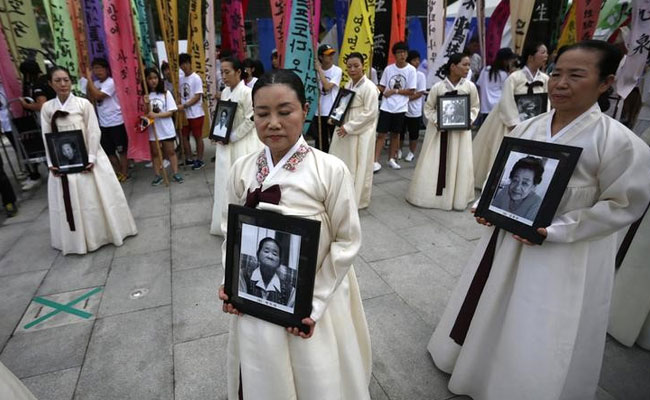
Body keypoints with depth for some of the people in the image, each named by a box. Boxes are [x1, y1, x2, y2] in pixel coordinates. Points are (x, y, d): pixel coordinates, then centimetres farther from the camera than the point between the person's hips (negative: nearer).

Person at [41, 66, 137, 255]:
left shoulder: (83, 103, -5)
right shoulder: (47, 108, 2)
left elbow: (94, 132, -7)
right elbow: (47, 137, 2)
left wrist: (91, 158, -14)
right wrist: (51, 163, -5)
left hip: (86, 158, -2)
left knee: (95, 197, 5)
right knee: (68, 201, 8)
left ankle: (102, 232, 23)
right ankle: (77, 240, 23)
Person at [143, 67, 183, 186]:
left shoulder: (166, 93, -4)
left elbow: (170, 112, -8)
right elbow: (146, 114, -5)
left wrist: (156, 115, -20)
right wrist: (147, 104, -24)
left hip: (166, 128, -1)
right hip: (152, 129, 1)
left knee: (170, 151, 6)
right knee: (155, 153, 11)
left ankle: (175, 173, 15)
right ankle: (157, 176, 20)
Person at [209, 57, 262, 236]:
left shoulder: (246, 92, -14)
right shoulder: (225, 92, 10)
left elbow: (251, 120, -17)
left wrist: (231, 137, -15)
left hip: (242, 144, -8)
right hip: (226, 144, 8)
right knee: (226, 182, 13)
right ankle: (228, 222, 28)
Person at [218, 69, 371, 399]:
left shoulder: (331, 170, -18)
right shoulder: (241, 170, -6)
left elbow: (347, 241, -12)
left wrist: (315, 303, -14)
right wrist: (229, 284, -5)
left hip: (313, 301, -2)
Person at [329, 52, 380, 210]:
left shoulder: (369, 87, -13)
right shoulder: (348, 85, 12)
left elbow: (371, 113, -18)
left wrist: (348, 127, -17)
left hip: (360, 133, -8)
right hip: (345, 131, 8)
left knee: (358, 166, 1)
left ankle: (357, 200, 15)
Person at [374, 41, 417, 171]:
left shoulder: (411, 70, -3)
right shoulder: (388, 68, 1)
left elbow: (411, 91, -5)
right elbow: (381, 87, 5)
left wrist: (395, 91, -12)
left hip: (400, 108, 0)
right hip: (386, 106, 0)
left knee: (395, 134, 11)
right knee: (381, 134, -3)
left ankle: (391, 159, 24)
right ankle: (376, 161, -1)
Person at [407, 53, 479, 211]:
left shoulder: (470, 87, -3)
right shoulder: (437, 87, -9)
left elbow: (475, 107, 9)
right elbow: (428, 108, 2)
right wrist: (436, 121, -14)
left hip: (461, 131, 2)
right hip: (439, 131, -2)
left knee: (459, 165, 4)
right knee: (433, 164, 3)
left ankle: (456, 197, 18)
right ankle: (429, 195, 16)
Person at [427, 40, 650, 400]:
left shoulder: (619, 141, -15)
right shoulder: (527, 128, 0)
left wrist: (554, 231, -21)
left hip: (566, 256, -5)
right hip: (507, 238, 6)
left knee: (540, 336, 9)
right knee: (490, 311, 23)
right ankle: (476, 362, 49)